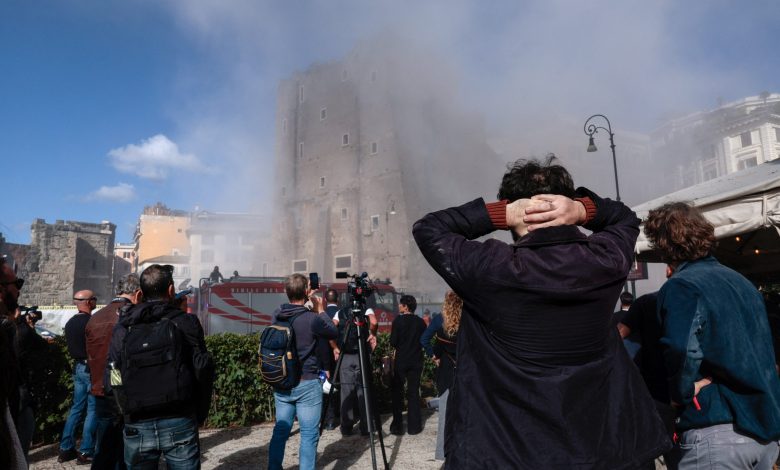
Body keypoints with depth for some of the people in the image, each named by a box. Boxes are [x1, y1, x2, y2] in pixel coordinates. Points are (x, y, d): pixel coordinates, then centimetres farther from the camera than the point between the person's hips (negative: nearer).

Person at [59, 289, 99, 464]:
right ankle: (85, 452, 1)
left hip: (78, 367, 8)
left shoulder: (70, 323, 9)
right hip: (92, 368, -8)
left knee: (77, 407, 15)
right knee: (93, 410, -2)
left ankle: (66, 449, 19)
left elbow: (71, 346, 17)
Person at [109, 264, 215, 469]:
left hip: (137, 427, 3)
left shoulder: (122, 328, 5)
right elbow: (203, 371, -7)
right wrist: (200, 414, 5)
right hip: (178, 424, -3)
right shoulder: (185, 322, -4)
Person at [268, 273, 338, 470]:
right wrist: (320, 309, 4)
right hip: (307, 384, -6)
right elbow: (334, 332, -2)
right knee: (309, 435, 4)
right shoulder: (311, 319, -19)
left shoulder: (277, 316, -1)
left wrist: (312, 310, 13)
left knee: (280, 430, 16)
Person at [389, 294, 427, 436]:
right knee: (413, 392, 10)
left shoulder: (398, 320, -10)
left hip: (401, 361, -3)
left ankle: (397, 426, 9)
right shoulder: (421, 322, -2)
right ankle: (413, 426, 12)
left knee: (397, 392, 8)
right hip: (416, 361, 3)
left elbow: (393, 342, -10)